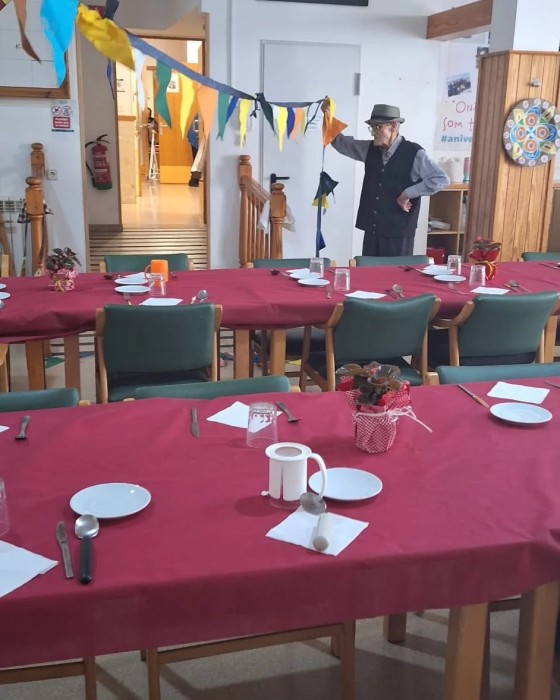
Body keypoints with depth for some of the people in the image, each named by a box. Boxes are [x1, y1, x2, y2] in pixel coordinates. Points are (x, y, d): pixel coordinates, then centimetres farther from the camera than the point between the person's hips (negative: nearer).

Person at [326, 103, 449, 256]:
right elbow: (342, 143, 18)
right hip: (371, 230, 6)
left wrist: (408, 194, -17)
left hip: (399, 233, -6)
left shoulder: (413, 153, -11)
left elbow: (441, 179, -16)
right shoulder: (370, 149, 7)